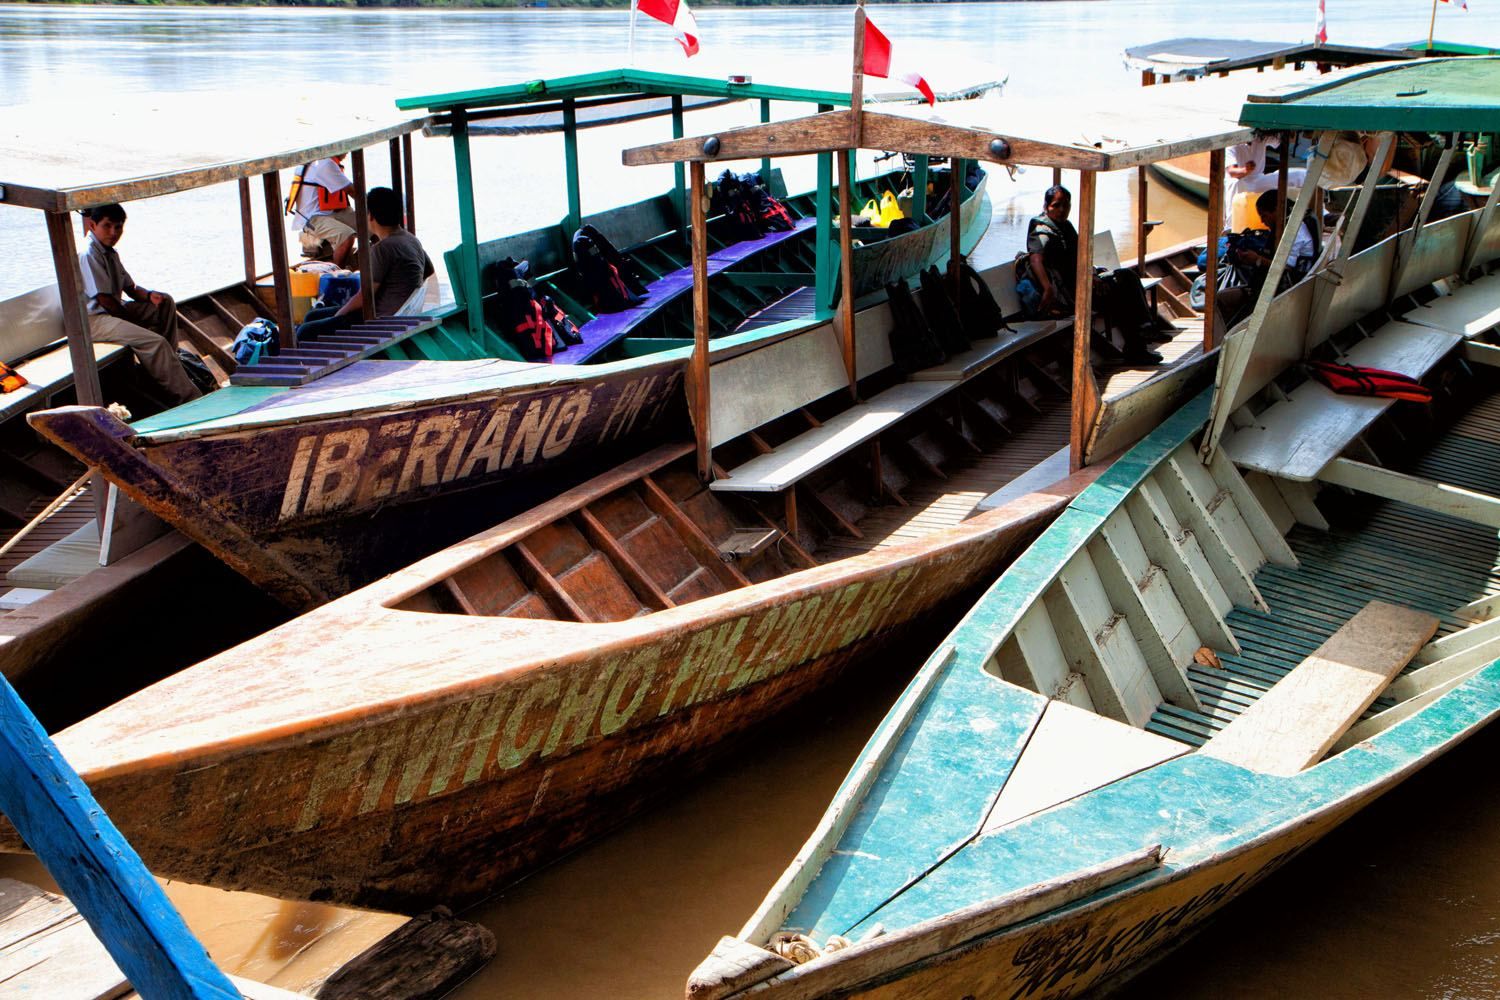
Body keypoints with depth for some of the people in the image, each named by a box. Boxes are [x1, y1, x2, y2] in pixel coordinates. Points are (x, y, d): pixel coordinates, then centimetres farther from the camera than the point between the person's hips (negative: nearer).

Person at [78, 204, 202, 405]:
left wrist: (149, 296, -7)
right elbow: (104, 299, -20)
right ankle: (188, 397, -25)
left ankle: (167, 361, 3)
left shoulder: (110, 253, 14)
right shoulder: (87, 254, -17)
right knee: (155, 342, -26)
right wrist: (134, 320, -13)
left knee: (166, 303, 6)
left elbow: (130, 288, 16)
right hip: (94, 319, -10)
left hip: (114, 311, 10)